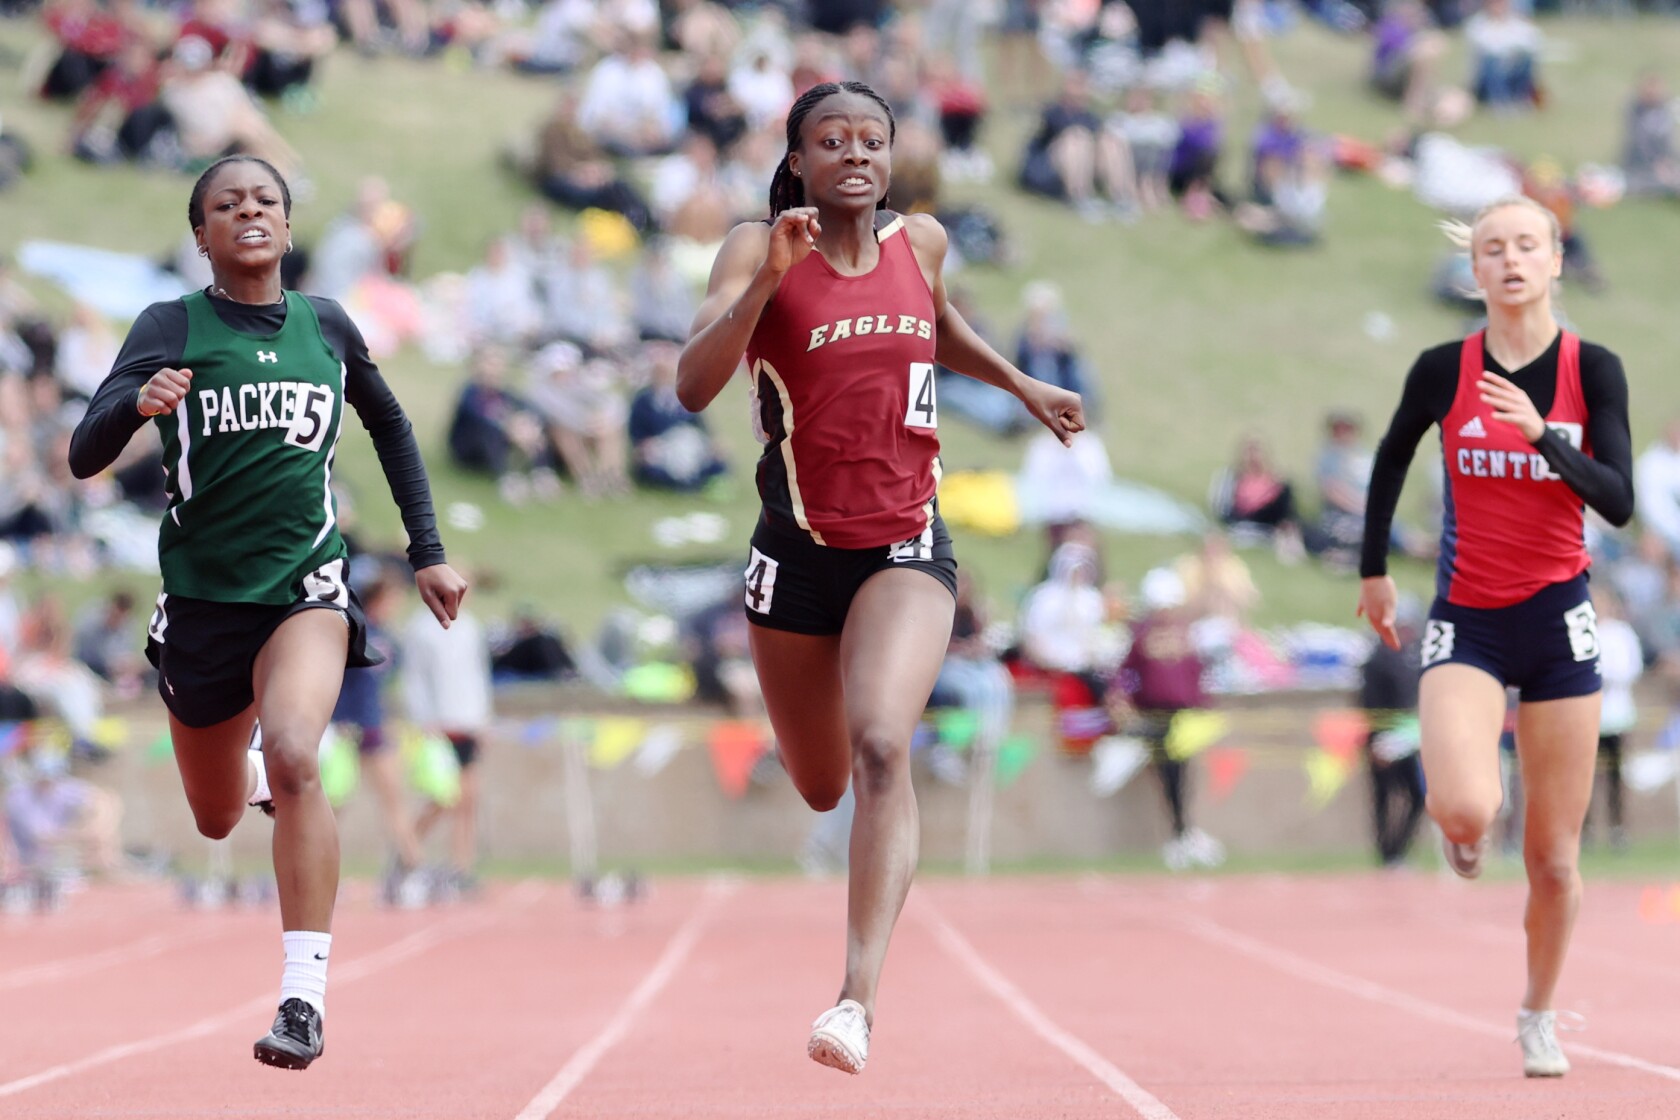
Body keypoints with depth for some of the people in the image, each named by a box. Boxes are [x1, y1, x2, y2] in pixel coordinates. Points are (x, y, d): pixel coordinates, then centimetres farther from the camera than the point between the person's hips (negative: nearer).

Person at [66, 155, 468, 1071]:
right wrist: (137, 403, -34)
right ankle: (255, 774, 57)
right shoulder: (170, 327, -4)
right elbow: (84, 457, -13)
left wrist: (427, 551, 18)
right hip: (201, 594, 1)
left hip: (305, 588, -1)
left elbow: (390, 426, 22)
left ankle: (304, 996, -28)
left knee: (292, 755, -29)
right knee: (216, 819, 17)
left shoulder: (326, 326, 3)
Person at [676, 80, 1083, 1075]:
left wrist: (1021, 384, 28)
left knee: (882, 748, -25)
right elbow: (694, 387, -22)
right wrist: (769, 276, -31)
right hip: (799, 548, 0)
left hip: (905, 547, 0)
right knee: (821, 788, 16)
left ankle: (859, 999, -30)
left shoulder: (921, 240, 3)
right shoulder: (759, 249, -7)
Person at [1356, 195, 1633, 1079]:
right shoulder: (1444, 370, -4)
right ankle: (1462, 831, 13)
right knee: (1465, 806, -26)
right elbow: (1391, 459, 14)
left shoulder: (1594, 370, -4)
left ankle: (1538, 1014, 30)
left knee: (1554, 859, 6)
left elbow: (1618, 501, -12)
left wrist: (1543, 433, -26)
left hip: (1558, 618, 1)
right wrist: (1373, 569, 17)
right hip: (1466, 621, -1)